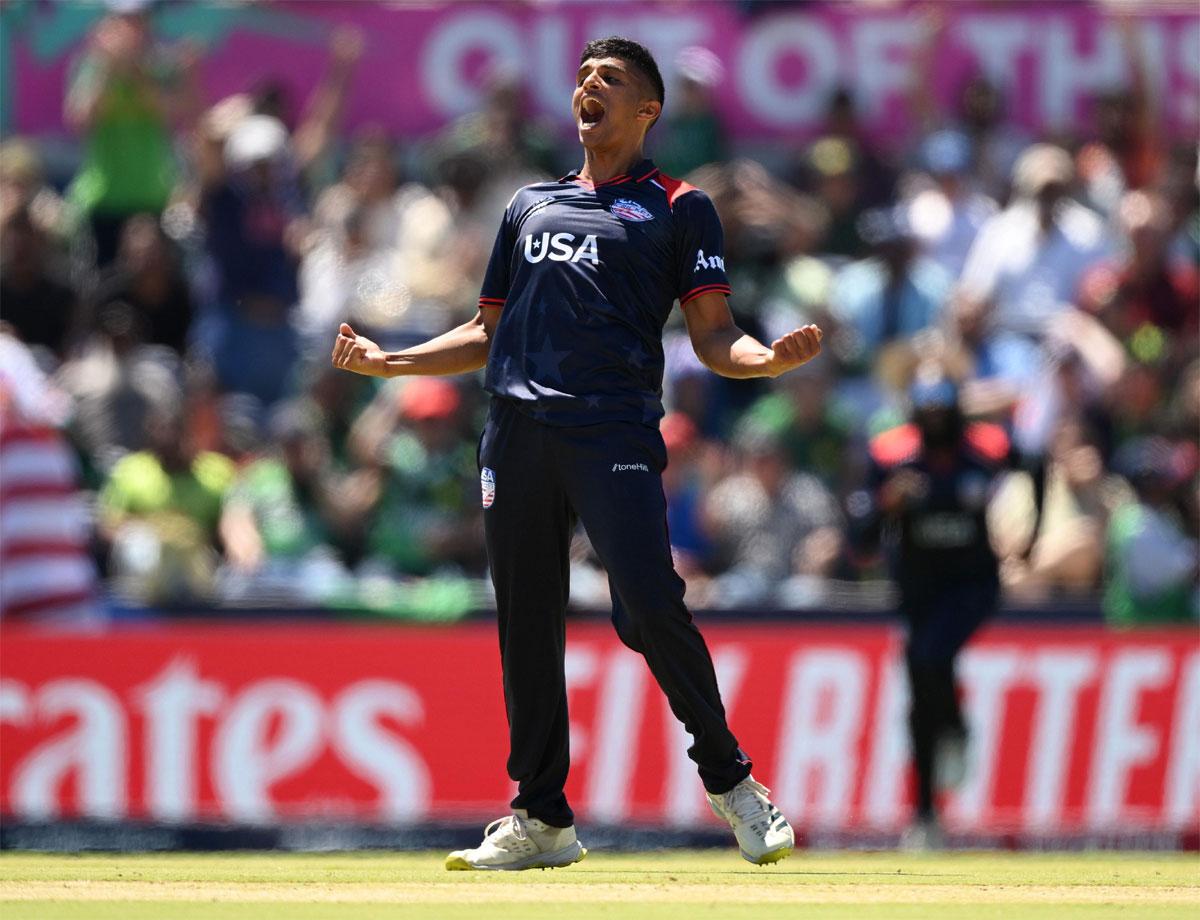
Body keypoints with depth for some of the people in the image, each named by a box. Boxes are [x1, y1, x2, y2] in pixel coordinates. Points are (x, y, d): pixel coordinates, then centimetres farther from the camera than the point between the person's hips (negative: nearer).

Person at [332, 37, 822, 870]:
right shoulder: (531, 205, 25)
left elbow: (713, 340, 4)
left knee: (651, 608, -18)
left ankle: (728, 778, -1)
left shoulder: (680, 208, 11)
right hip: (518, 433, 5)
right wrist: (387, 362, 20)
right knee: (526, 625, 3)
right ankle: (542, 817, 11)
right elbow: (487, 334, 30)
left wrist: (772, 359, -17)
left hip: (616, 429, -5)